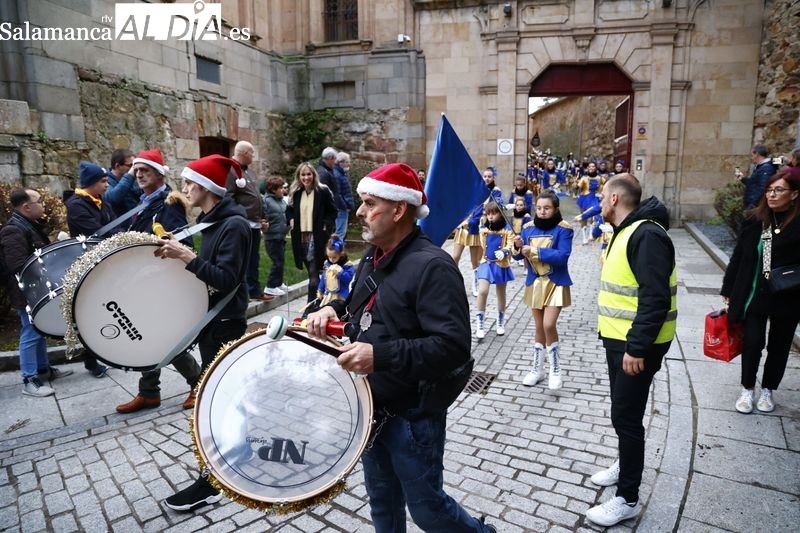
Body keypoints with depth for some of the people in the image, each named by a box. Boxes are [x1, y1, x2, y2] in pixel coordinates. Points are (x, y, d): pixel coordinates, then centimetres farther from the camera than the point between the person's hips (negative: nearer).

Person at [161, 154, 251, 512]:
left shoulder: (233, 224, -19)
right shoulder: (212, 219, 10)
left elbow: (225, 280, -24)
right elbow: (210, 269, 12)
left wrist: (188, 257, -29)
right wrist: (180, 252, 2)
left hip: (226, 321, -10)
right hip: (212, 316, 10)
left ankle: (211, 482, 11)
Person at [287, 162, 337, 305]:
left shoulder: (323, 191, -6)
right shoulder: (295, 193, 8)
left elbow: (333, 211, 0)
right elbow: (290, 210, 22)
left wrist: (326, 226, -11)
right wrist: (292, 221, 5)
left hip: (317, 236, -5)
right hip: (301, 236, 5)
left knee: (314, 272, -6)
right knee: (311, 271, 13)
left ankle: (311, 302, 1)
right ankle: (317, 298, 26)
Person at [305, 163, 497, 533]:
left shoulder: (432, 266, -24)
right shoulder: (374, 256, 5)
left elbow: (453, 347, -30)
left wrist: (380, 355, -37)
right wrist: (335, 308, -2)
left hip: (413, 416, -8)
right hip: (372, 408, 8)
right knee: (382, 502, 24)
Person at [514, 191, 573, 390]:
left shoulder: (563, 229, -10)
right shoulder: (528, 228, 2)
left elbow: (562, 256, -21)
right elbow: (519, 255, 4)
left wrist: (535, 251, -25)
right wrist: (518, 247, -18)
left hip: (555, 283, -4)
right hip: (535, 282, 4)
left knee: (549, 325, -13)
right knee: (539, 327, 13)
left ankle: (555, 370, 8)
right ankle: (537, 369, 25)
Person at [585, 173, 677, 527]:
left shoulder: (646, 235, -21)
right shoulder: (626, 231, 11)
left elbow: (656, 299, -27)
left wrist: (637, 348, -26)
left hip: (637, 345, -10)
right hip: (619, 339, 10)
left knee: (626, 416, -1)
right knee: (622, 410, 22)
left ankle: (628, 499, 12)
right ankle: (625, 464, 42)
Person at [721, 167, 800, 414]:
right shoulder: (755, 219, -2)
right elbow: (738, 256, 2)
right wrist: (728, 290, 4)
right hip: (753, 294, 1)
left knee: (778, 346, 14)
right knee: (752, 343, 5)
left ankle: (768, 390, 33)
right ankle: (747, 389, 24)